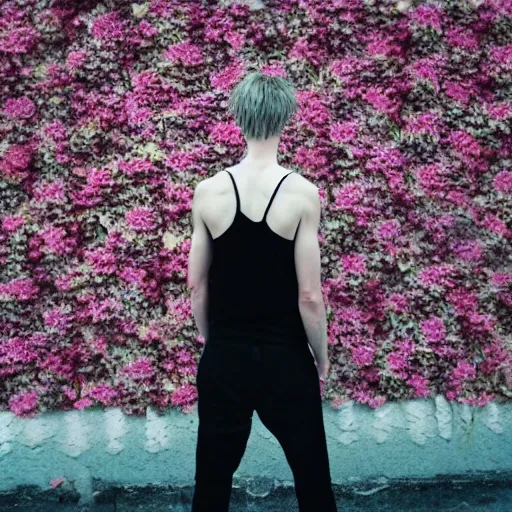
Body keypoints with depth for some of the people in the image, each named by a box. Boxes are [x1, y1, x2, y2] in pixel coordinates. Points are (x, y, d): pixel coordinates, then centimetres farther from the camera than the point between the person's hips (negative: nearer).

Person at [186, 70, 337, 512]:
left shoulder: (208, 192, -6)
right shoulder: (302, 193, -12)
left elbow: (197, 286, 0)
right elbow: (309, 295, -12)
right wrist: (322, 356, 3)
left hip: (224, 357, 2)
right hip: (285, 358, -2)